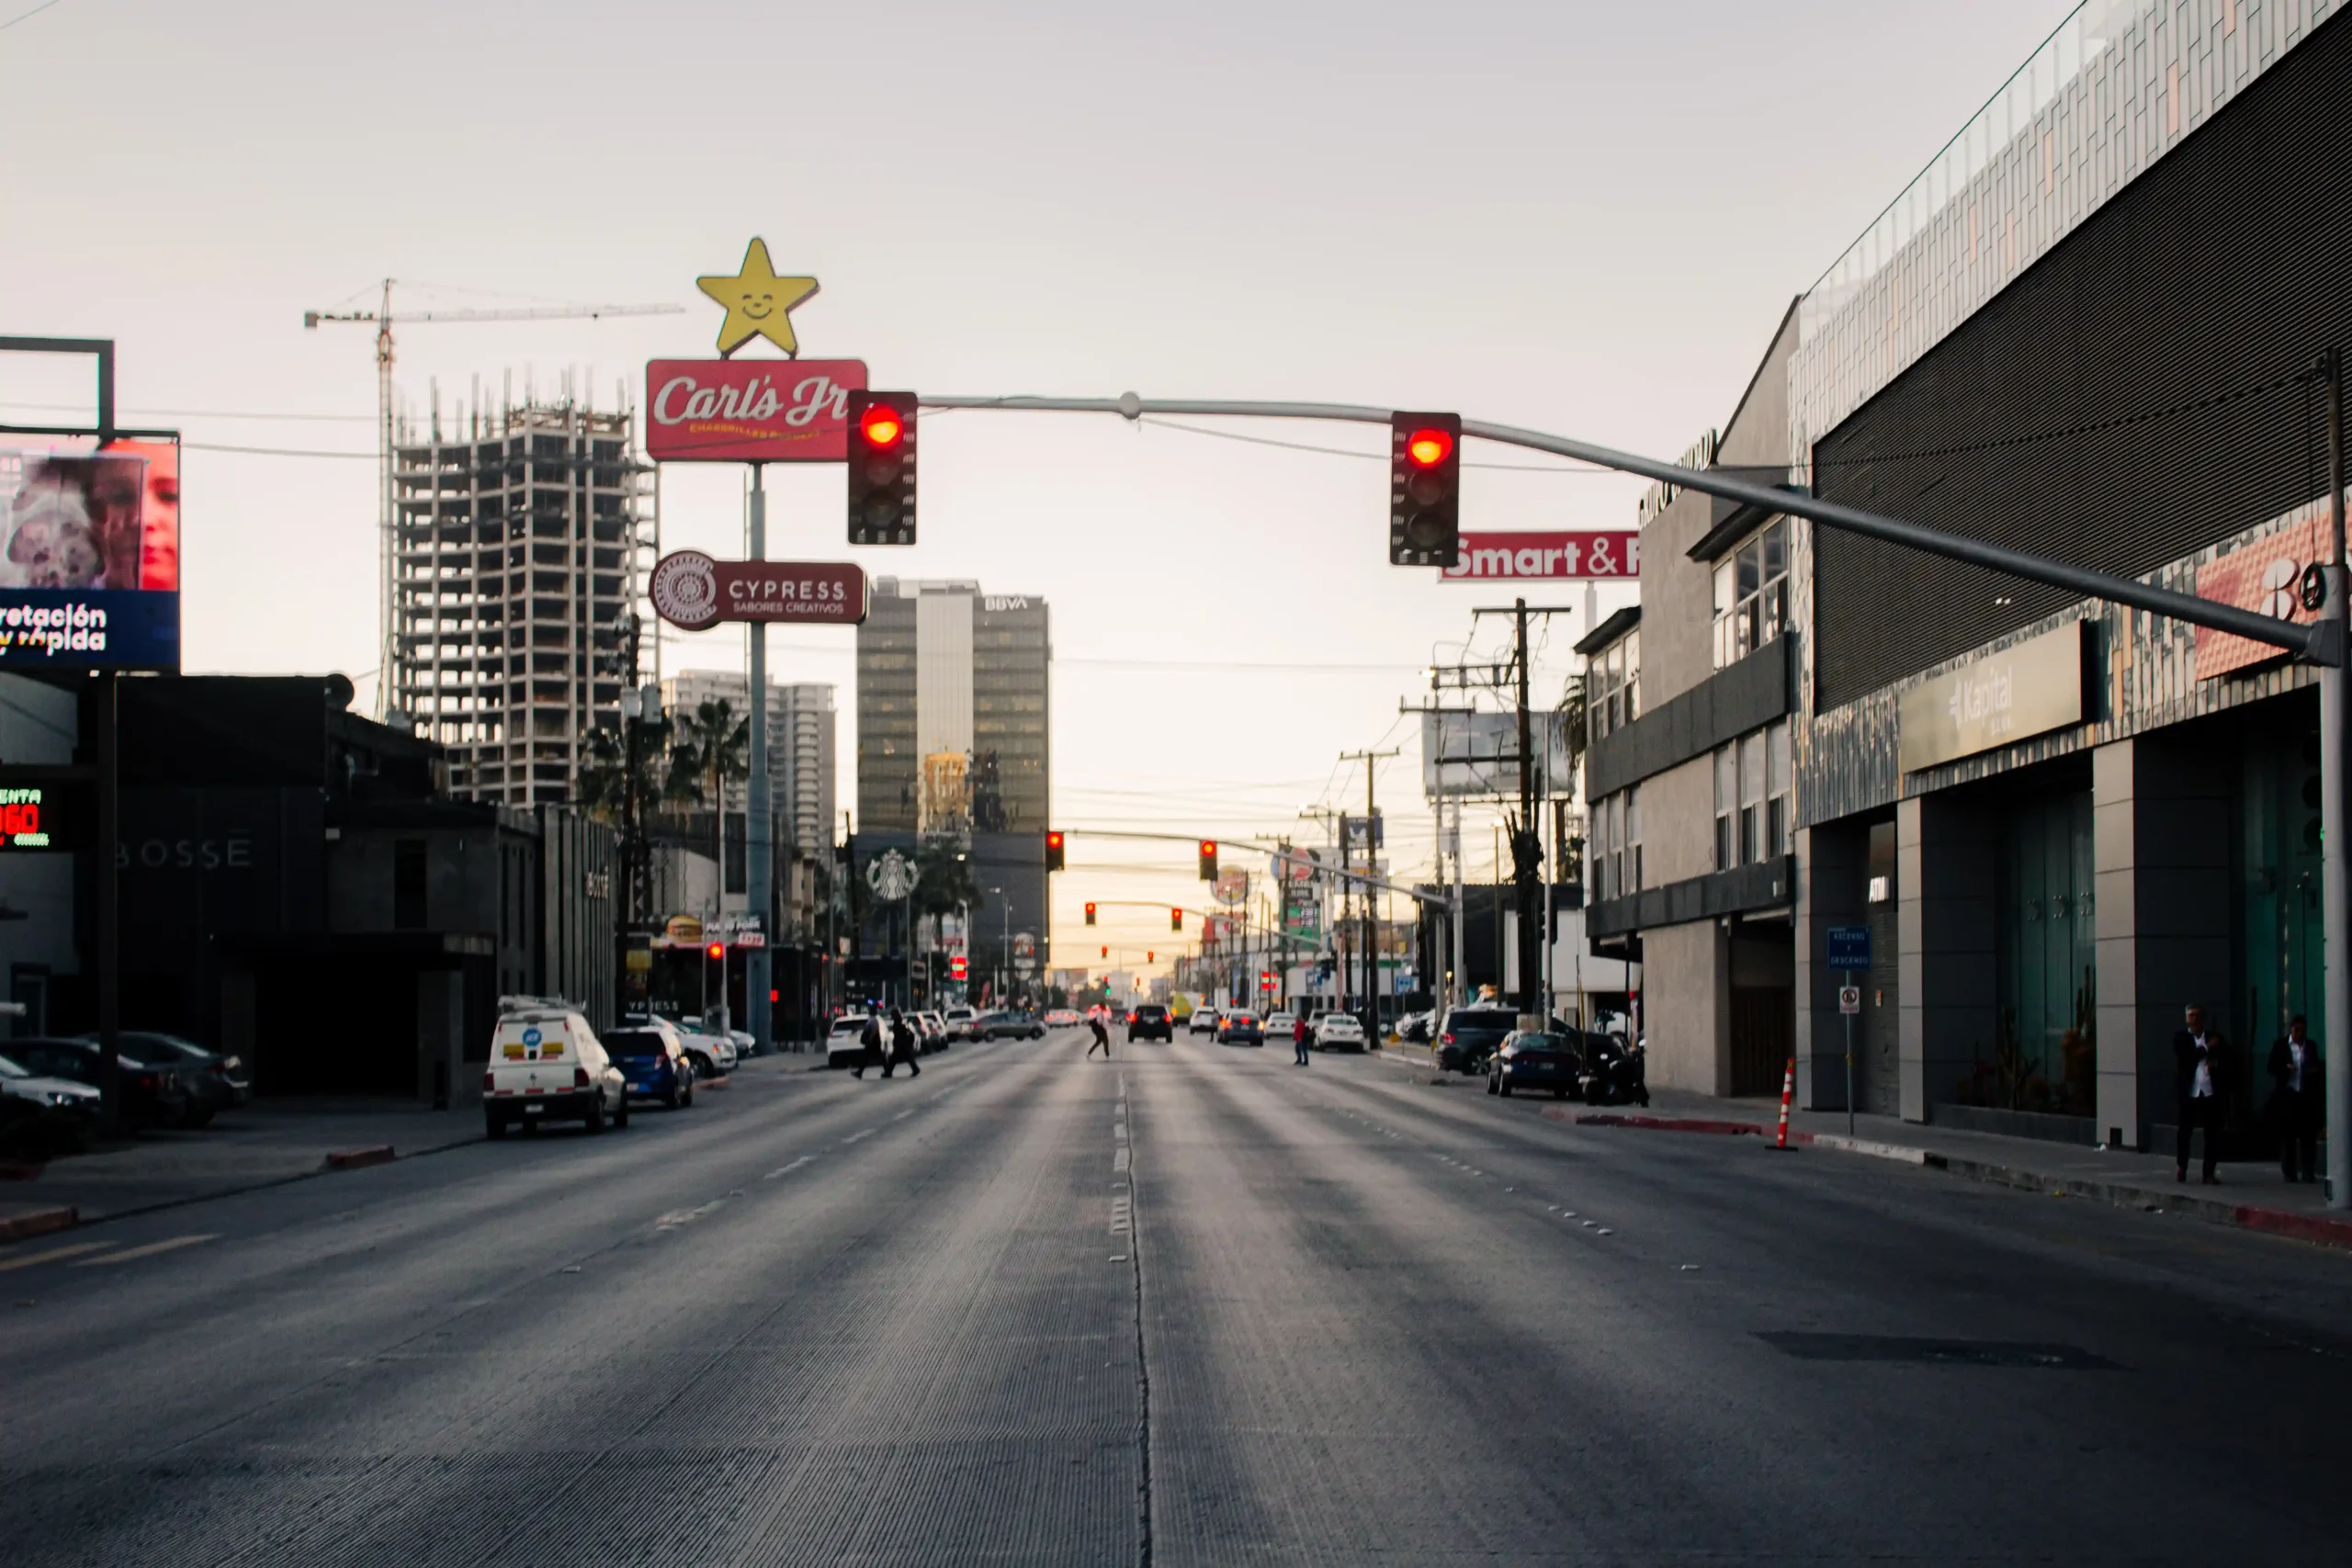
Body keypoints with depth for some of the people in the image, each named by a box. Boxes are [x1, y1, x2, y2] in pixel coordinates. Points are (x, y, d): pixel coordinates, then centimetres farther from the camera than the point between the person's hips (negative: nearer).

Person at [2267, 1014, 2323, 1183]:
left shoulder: (2311, 1046, 11)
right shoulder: (2280, 1045, 4)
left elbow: (2316, 1066, 18)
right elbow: (2272, 1067, 1)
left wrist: (2317, 1068, -5)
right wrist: (2285, 1067, -18)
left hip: (2307, 1097, 2)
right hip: (2287, 1095, -2)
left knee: (2308, 1136, 0)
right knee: (2287, 1136, 2)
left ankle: (2308, 1173, 4)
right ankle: (2289, 1173, 8)